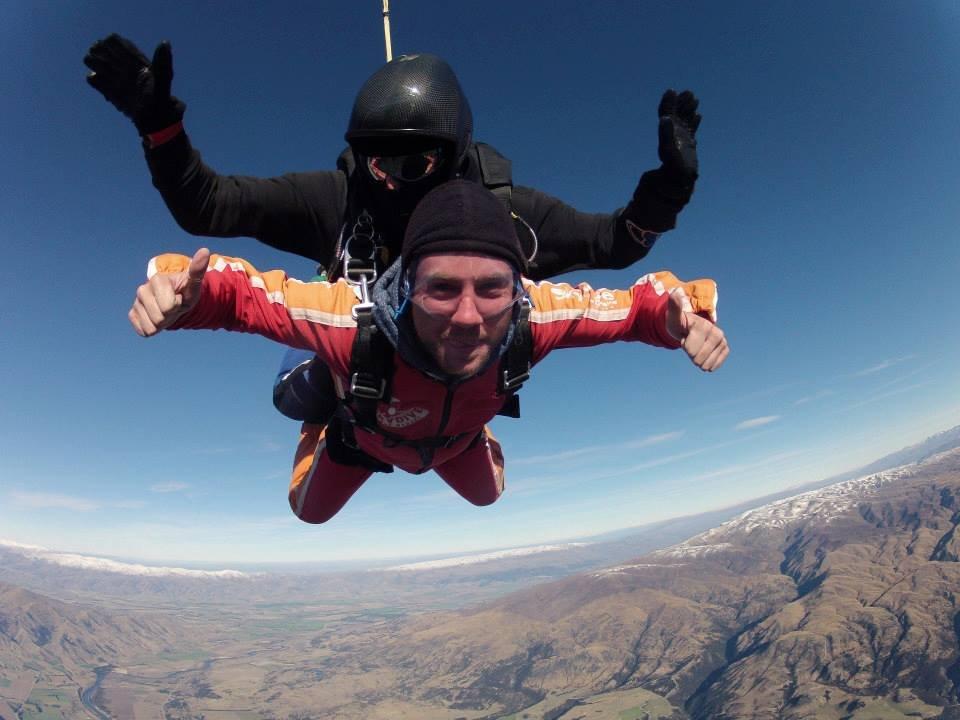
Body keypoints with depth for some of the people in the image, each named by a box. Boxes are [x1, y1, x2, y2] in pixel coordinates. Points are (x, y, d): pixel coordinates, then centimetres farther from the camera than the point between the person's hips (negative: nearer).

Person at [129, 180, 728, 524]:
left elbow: (636, 302, -30)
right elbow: (238, 289, -38)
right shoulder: (352, 321, -50)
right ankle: (322, 417, 55)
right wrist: (177, 291, -60)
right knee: (310, 511, 28)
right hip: (362, 432, -1)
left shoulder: (536, 312, -44)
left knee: (488, 496, 33)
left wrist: (688, 312, -52)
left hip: (457, 436, 2)